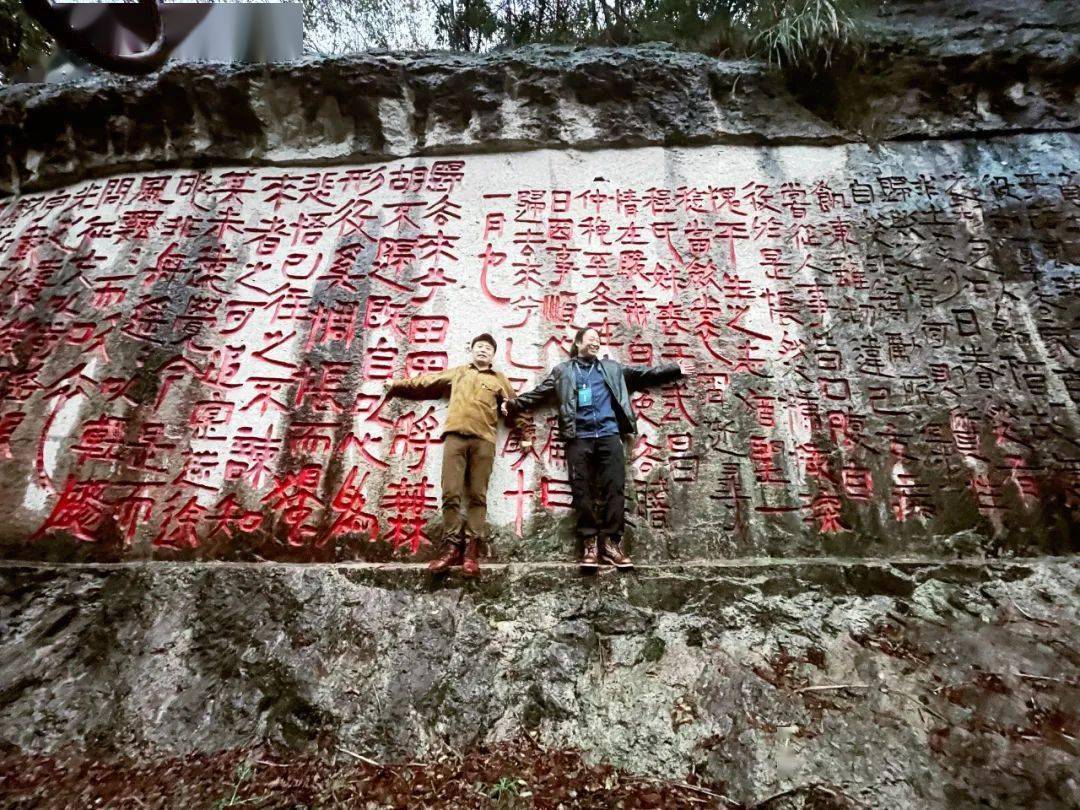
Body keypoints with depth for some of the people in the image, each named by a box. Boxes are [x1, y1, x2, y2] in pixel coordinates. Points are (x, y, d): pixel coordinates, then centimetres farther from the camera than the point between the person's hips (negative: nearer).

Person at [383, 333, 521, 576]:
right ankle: (452, 547, -5)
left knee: (477, 496, -6)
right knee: (451, 494, -8)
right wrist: (397, 385, 29)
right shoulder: (457, 373, 26)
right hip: (455, 436, 1)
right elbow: (426, 383, 29)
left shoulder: (499, 380, 23)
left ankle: (471, 550, -6)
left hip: (483, 440, -1)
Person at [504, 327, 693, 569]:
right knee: (581, 490, -3)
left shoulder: (612, 368, 20)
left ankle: (611, 542, 0)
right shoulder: (563, 371, 15)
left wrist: (676, 369, 19)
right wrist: (513, 404, 0)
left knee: (615, 487, -6)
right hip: (579, 437, -1)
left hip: (608, 435, 1)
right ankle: (590, 542, 3)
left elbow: (644, 374, 22)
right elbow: (538, 393, 10)